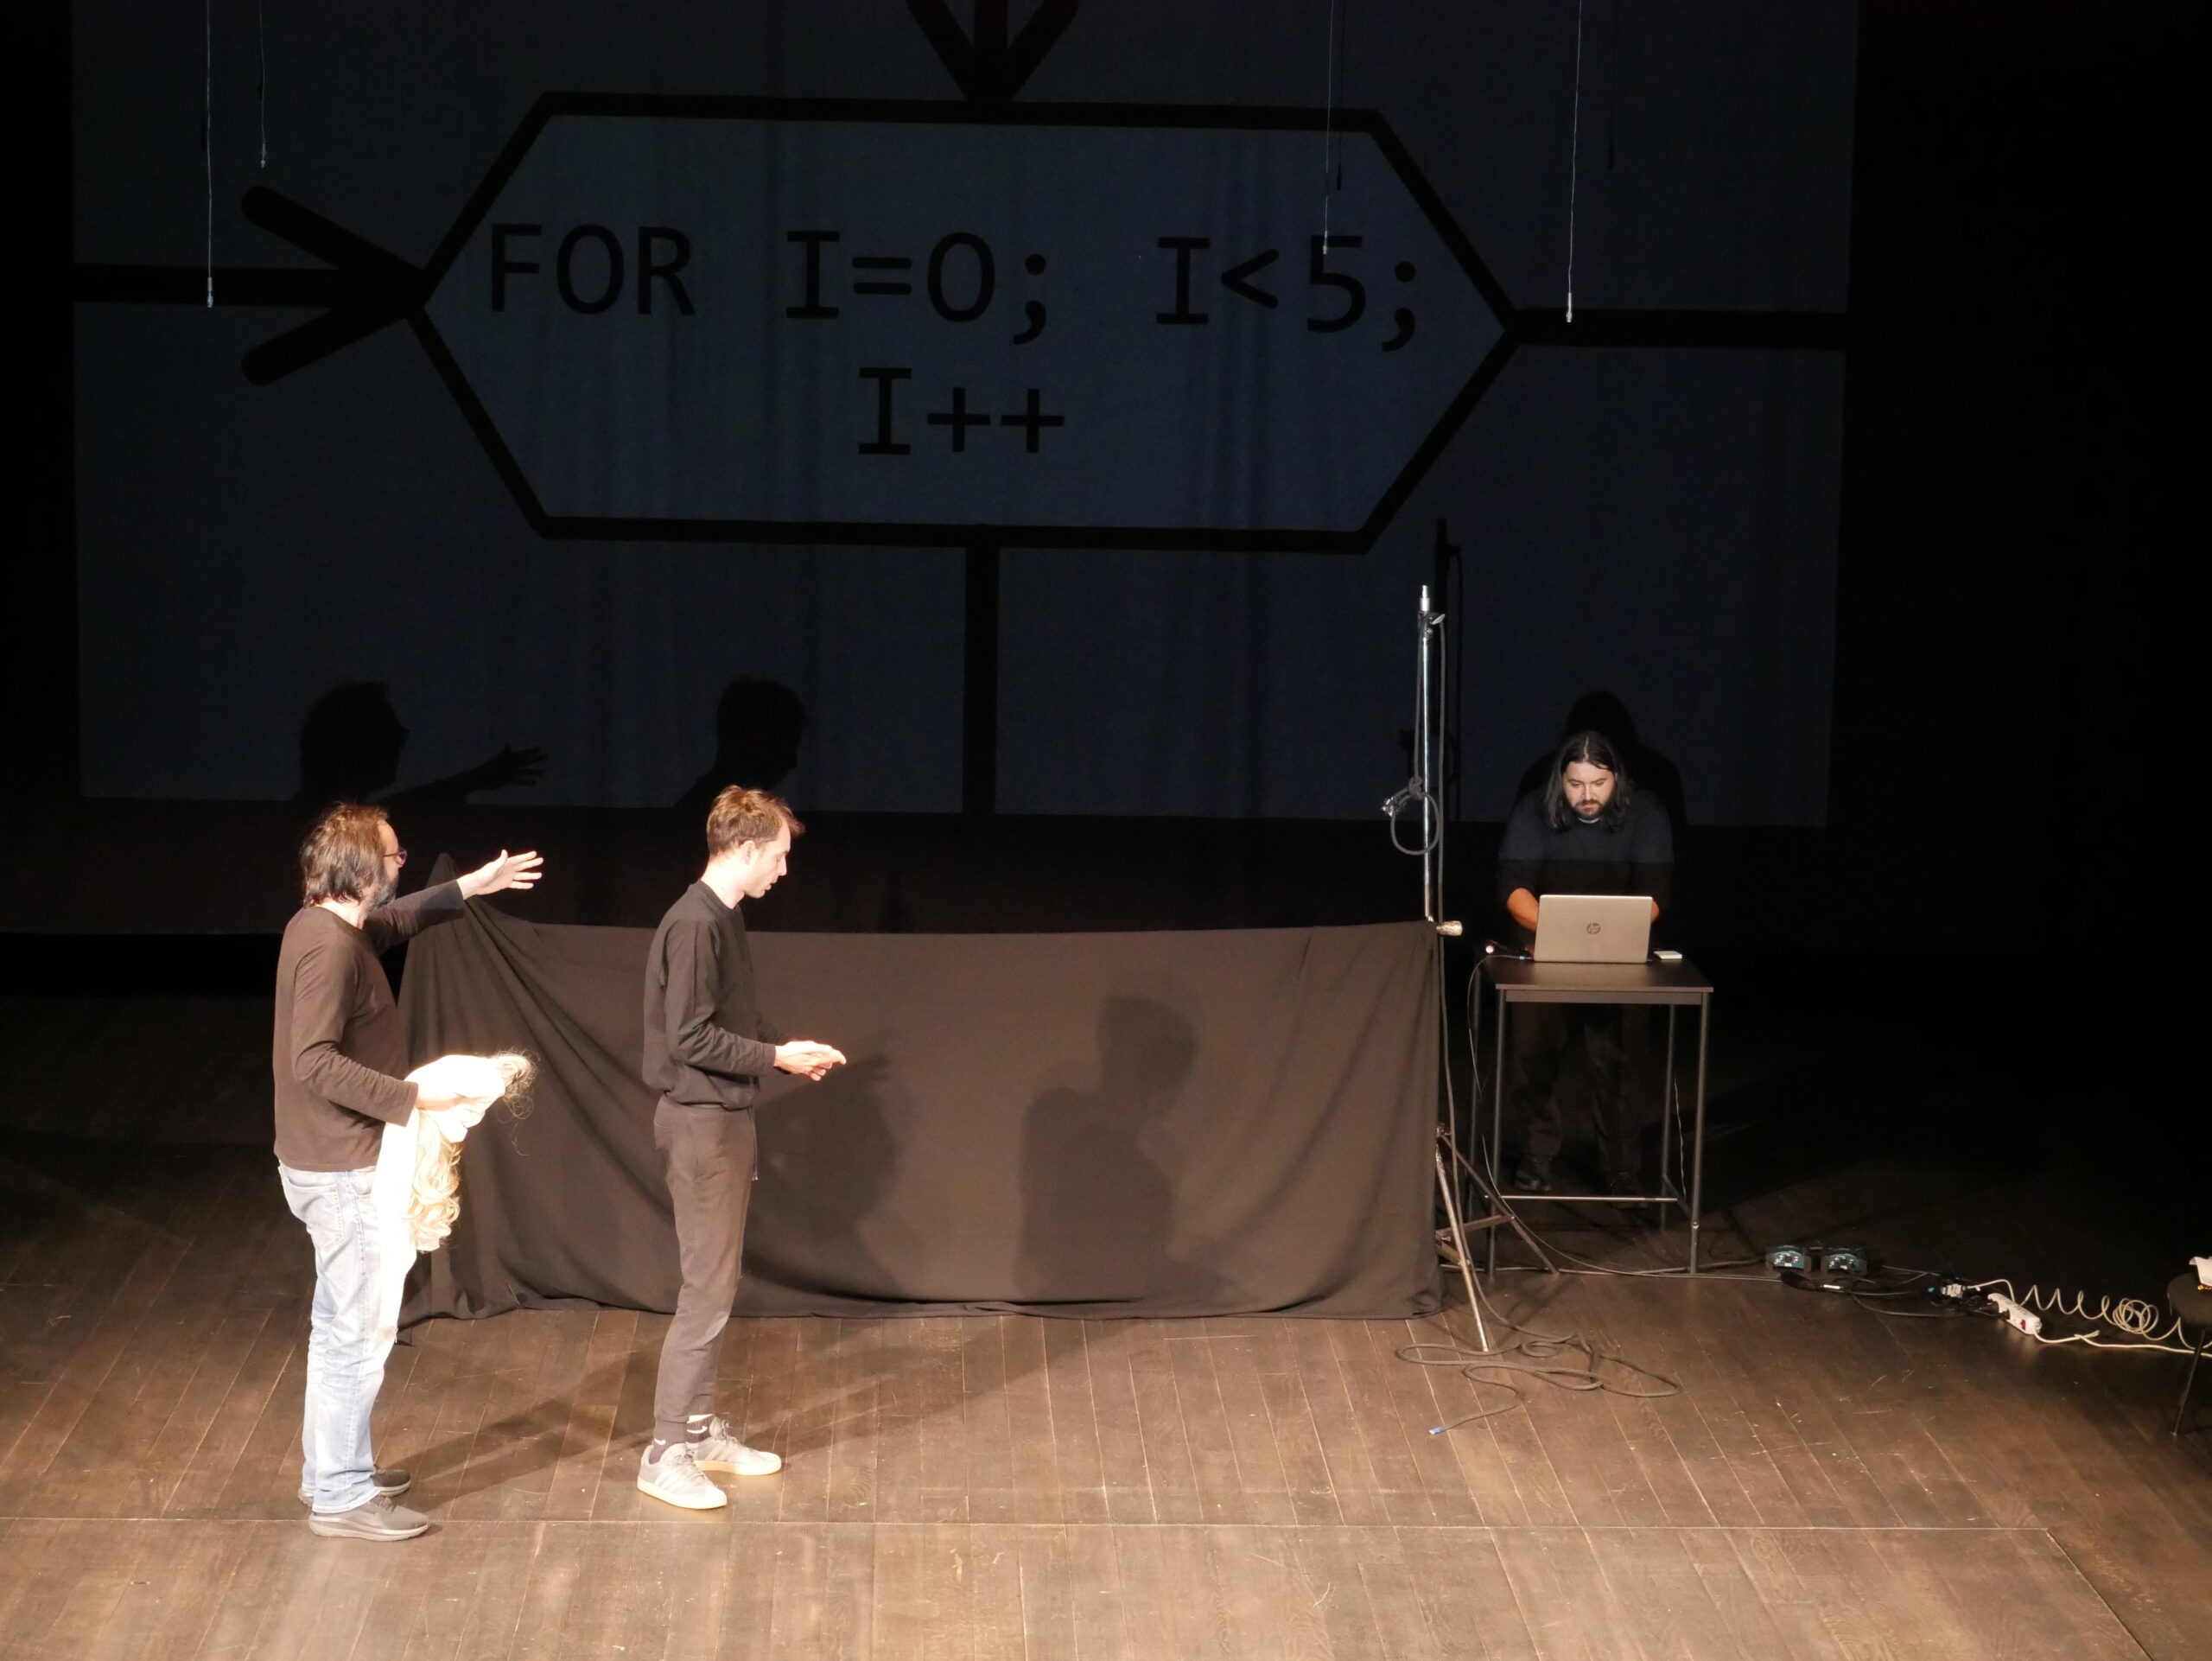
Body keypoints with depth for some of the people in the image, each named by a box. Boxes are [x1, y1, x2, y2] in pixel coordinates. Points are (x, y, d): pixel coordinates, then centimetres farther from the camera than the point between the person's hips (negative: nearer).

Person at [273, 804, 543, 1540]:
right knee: (359, 1335, -3)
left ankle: (329, 1465, 32)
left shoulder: (328, 926, 7)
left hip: (333, 1163, 11)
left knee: (338, 1326, 20)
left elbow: (393, 921, 31)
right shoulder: (328, 947, -23)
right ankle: (342, 1496, 5)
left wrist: (468, 889, 27)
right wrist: (411, 1099, -27)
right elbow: (315, 1062, -30)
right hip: (344, 1172, -11)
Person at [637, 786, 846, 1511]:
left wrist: (784, 1048, 6)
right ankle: (665, 1453, -1)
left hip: (723, 1119, 10)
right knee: (708, 1291, -7)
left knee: (716, 1284, 14)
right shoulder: (695, 924, -20)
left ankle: (701, 1428, 23)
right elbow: (690, 1038, -23)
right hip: (700, 1123, -10)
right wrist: (776, 1057, -15)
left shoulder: (721, 919, 11)